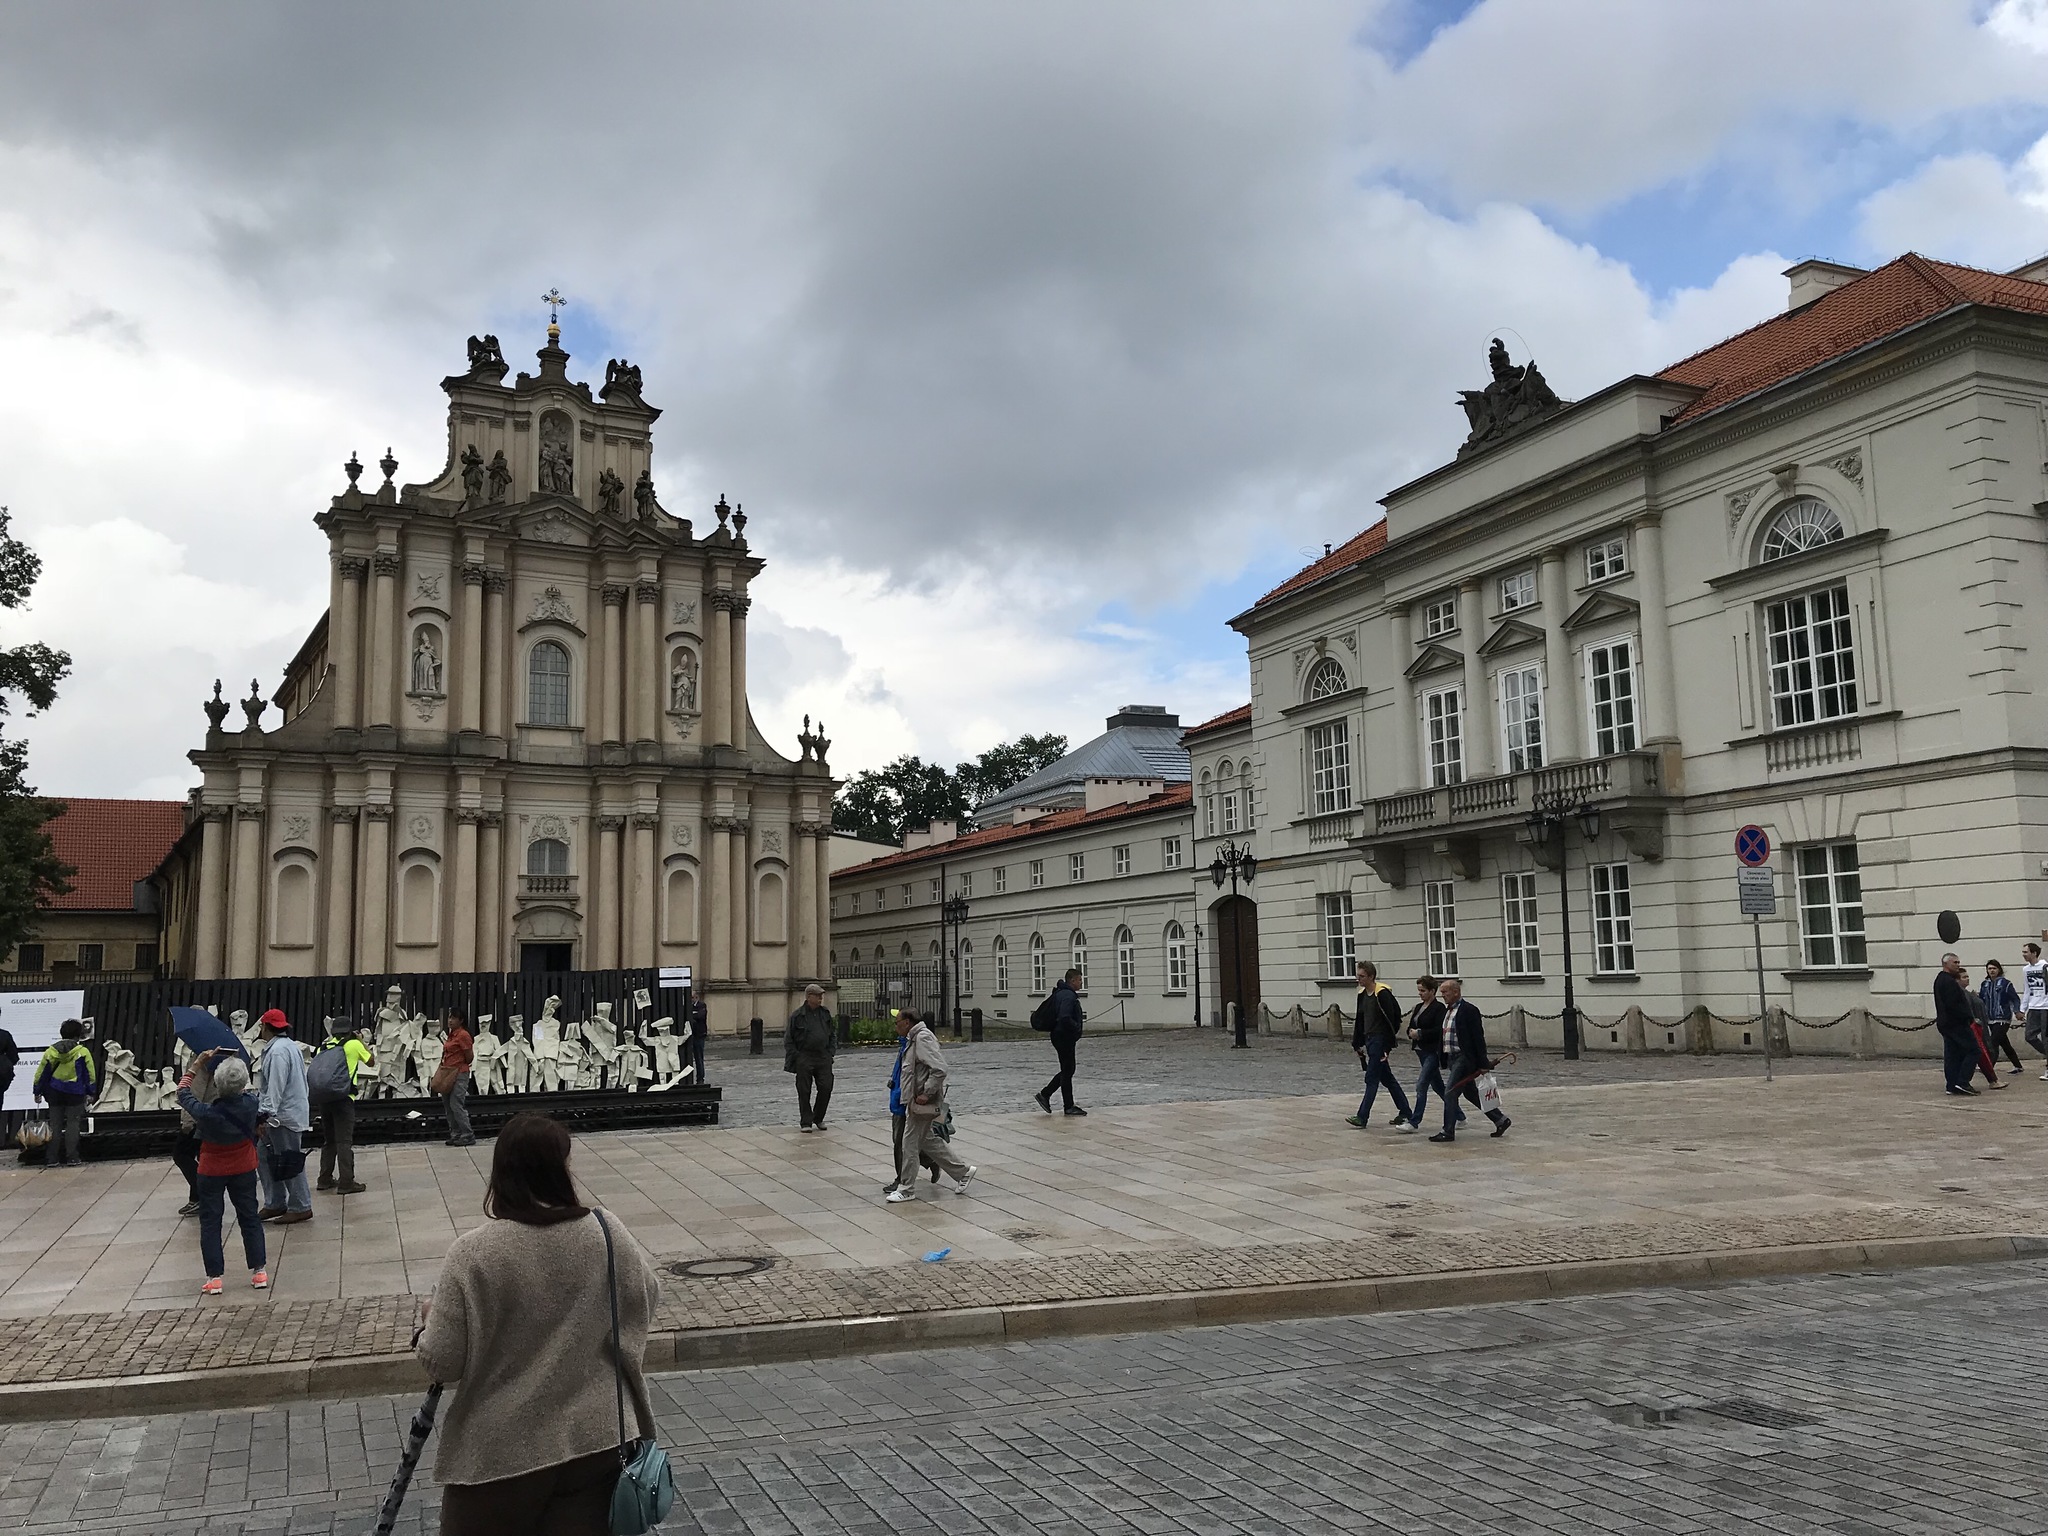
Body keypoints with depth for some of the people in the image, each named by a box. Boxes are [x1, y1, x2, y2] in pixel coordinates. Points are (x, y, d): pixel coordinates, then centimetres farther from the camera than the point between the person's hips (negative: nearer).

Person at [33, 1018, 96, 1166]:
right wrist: (89, 1093, 8)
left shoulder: (51, 1051, 1)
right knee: (73, 1124, 3)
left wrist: (38, 1092, 16)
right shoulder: (83, 1052, -5)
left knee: (55, 1125, 10)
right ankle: (72, 1158, -1)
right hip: (75, 1093, -2)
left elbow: (42, 1073, 5)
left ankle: (53, 1158, 10)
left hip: (55, 1093, 2)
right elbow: (89, 1075, -2)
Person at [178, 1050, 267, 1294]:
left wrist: (196, 1066, -2)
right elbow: (244, 1092, 6)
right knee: (249, 1217, 13)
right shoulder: (250, 1104, -20)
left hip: (212, 1172, -3)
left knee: (210, 1222, 9)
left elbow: (182, 1093, -8)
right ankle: (259, 1271, 14)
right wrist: (235, 1064, 9)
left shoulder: (207, 1112, -27)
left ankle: (214, 1277, 8)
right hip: (244, 1170, 3)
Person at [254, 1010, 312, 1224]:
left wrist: (265, 1115, -24)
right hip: (289, 1112, 11)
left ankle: (301, 1208, 3)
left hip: (284, 1116, -11)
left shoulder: (278, 1050, -19)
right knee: (263, 1156, 15)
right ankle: (275, 1203, 20)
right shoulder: (289, 1045, 14)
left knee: (288, 1162, -4)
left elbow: (275, 1087, -24)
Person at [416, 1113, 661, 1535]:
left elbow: (442, 1363, -12)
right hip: (597, 1438, 2)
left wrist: (430, 1322, 9)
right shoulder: (608, 1233, -8)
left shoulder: (472, 1254, -16)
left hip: (502, 1450, -1)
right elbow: (645, 1300, 8)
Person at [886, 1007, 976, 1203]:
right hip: (914, 1102, 10)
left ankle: (906, 1189, 9)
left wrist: (926, 1094, -24)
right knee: (928, 1141, 17)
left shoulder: (923, 1038, -18)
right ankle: (963, 1171, 24)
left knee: (910, 1144, -1)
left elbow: (939, 1069, -26)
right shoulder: (914, 1039, 14)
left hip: (921, 1102, -10)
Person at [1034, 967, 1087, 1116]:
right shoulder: (1068, 996, -19)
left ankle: (1044, 1094, 19)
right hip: (1065, 1037, -10)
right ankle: (1068, 1107, 5)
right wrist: (1077, 1028, -15)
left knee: (1067, 1070, 16)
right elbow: (1065, 1018, -30)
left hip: (1063, 1037, 10)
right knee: (1067, 1071, -2)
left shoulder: (1063, 993, 15)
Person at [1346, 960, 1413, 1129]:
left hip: (1379, 1041, -9)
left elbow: (1391, 1020, -17)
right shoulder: (1362, 994, 11)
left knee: (1371, 1079, -8)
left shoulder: (1382, 994, -15)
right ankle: (1404, 1112, 23)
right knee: (1387, 1078, 14)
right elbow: (1359, 1020, 17)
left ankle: (1362, 1118, -8)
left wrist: (1388, 1046, -18)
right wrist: (1357, 1043, 16)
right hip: (1369, 1040, 9)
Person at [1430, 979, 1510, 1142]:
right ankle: (1500, 1120, 27)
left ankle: (1448, 1132, -2)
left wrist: (1483, 1064, -17)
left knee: (1450, 1093, -9)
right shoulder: (1447, 1010, 13)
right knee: (1471, 1093, 16)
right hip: (1454, 1058, 9)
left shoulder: (1469, 1010, -14)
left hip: (1465, 1058, -9)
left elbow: (1478, 1038, -16)